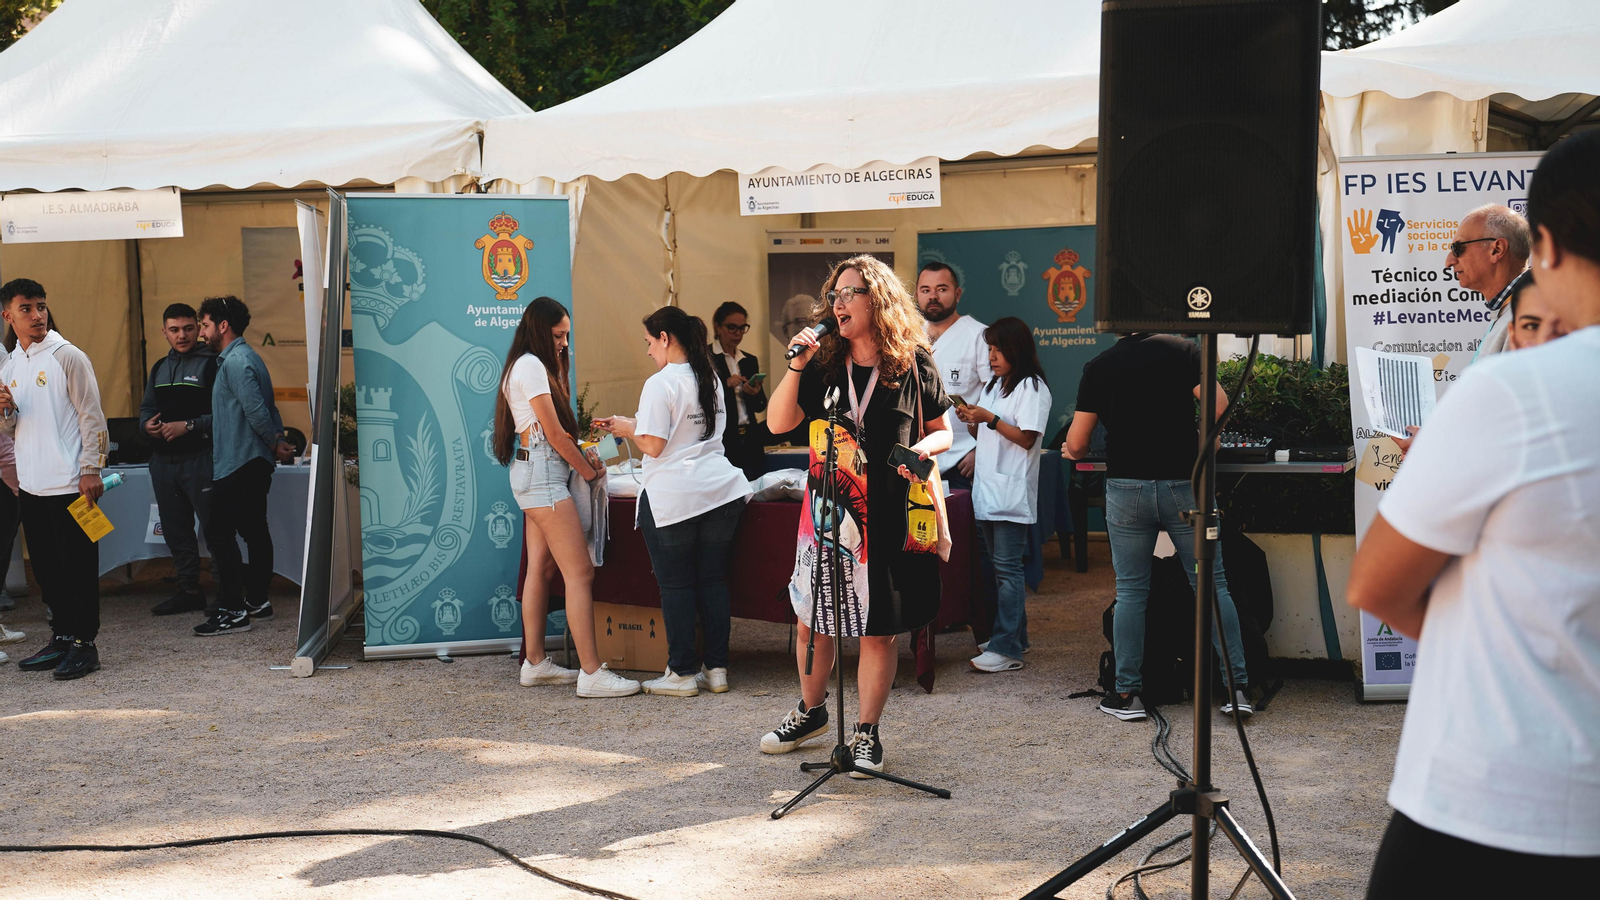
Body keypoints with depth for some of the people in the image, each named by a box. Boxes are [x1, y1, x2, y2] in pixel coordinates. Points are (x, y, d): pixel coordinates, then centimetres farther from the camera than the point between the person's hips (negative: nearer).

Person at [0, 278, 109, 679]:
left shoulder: (67, 356, -5)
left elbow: (92, 417, -7)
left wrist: (90, 470, -13)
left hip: (69, 484, -7)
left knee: (78, 566, -3)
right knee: (46, 567, 12)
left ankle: (83, 643, 3)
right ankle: (61, 639, 21)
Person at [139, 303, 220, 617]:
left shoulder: (211, 364, -7)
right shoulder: (160, 368, 17)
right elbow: (146, 407, 25)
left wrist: (189, 426, -20)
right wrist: (147, 423, 3)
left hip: (199, 458, -8)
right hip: (163, 459, 8)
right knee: (175, 530, 13)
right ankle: (189, 591, 22)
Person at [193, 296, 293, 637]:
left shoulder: (236, 362, -15)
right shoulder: (245, 357, 18)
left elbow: (257, 410, -21)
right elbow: (268, 408, 18)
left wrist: (274, 444, -8)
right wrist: (279, 441, 9)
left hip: (236, 464, -11)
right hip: (256, 462, 11)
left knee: (220, 533, -10)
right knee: (254, 530, 14)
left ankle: (232, 611, -12)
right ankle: (258, 600, 21)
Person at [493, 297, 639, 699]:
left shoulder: (536, 365, 19)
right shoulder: (531, 367, -12)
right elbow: (554, 432, -13)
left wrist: (581, 453, 1)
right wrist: (587, 469, -3)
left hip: (535, 473, 11)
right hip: (542, 473, -11)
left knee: (541, 568, 12)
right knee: (580, 571, -13)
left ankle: (534, 663, 16)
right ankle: (591, 673, -15)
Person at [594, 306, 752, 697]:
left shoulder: (660, 384, -11)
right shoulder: (712, 380, 13)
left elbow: (653, 445, -15)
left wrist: (630, 429, 6)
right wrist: (633, 425, 23)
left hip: (672, 497, -7)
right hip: (719, 492, 7)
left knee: (675, 584, 2)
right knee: (713, 579, 10)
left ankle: (683, 672, 7)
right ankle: (716, 668, 13)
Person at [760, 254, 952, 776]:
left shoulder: (914, 365, -1)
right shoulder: (823, 364, 4)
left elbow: (943, 430, 9)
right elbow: (778, 423, -2)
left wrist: (926, 447, -14)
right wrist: (796, 366, -13)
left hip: (888, 517, -2)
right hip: (825, 512, 3)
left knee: (878, 631, 4)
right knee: (812, 621, 11)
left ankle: (867, 733, 18)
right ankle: (811, 711, 34)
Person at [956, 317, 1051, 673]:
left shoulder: (1033, 389, -9)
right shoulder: (993, 385, 17)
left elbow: (1026, 438, -16)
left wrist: (989, 418, -18)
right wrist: (970, 421, 2)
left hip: (1012, 493, -9)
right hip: (987, 490, 9)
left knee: (1008, 569, -9)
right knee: (1000, 568, 13)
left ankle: (1006, 650, -10)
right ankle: (1013, 635, 21)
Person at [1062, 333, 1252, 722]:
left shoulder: (1098, 367, 5)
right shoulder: (1182, 350, 2)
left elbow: (1076, 444, 4)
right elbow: (1217, 404, -13)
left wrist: (1075, 452, 26)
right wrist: (1203, 442, 5)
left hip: (1126, 489, 1)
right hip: (1184, 485, -1)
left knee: (1130, 592, 9)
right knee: (1213, 585, 6)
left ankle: (1127, 693, 10)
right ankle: (1237, 686, 4)